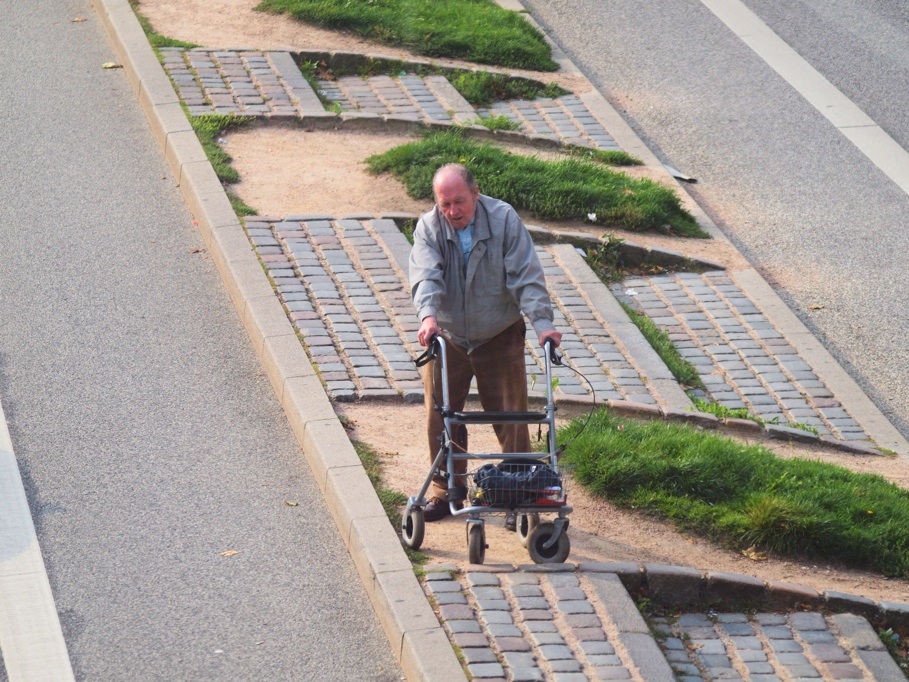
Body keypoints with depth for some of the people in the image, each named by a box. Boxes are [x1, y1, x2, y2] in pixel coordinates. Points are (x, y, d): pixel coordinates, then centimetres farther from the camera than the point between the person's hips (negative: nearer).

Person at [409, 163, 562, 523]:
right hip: (447, 337, 2)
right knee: (440, 419, 6)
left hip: (500, 338, -1)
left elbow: (527, 276, -17)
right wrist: (427, 314, -44)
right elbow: (425, 275, -25)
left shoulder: (504, 219, -14)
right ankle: (446, 491, 22)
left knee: (511, 419, 1)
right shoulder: (429, 227, -11)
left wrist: (542, 322, -29)